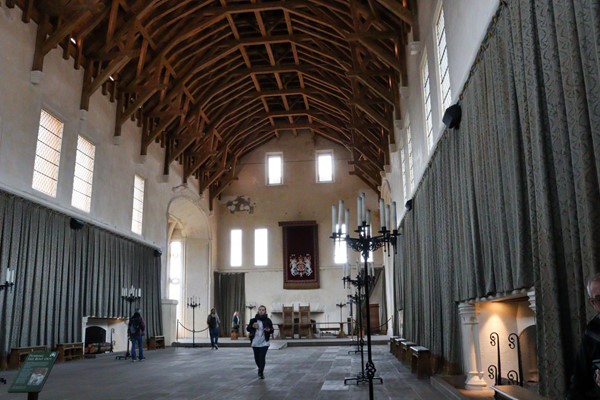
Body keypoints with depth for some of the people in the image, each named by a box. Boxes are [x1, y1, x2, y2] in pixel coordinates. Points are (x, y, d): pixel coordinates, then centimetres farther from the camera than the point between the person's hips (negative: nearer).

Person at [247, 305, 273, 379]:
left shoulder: (268, 320, -2)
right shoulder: (253, 320, 1)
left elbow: (272, 330, 6)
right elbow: (247, 329, 4)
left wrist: (269, 330, -17)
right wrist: (252, 326, -16)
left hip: (264, 342, -2)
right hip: (255, 342, 2)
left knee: (262, 358, -11)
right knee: (257, 358, 12)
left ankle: (261, 372, -1)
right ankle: (260, 369, 38)